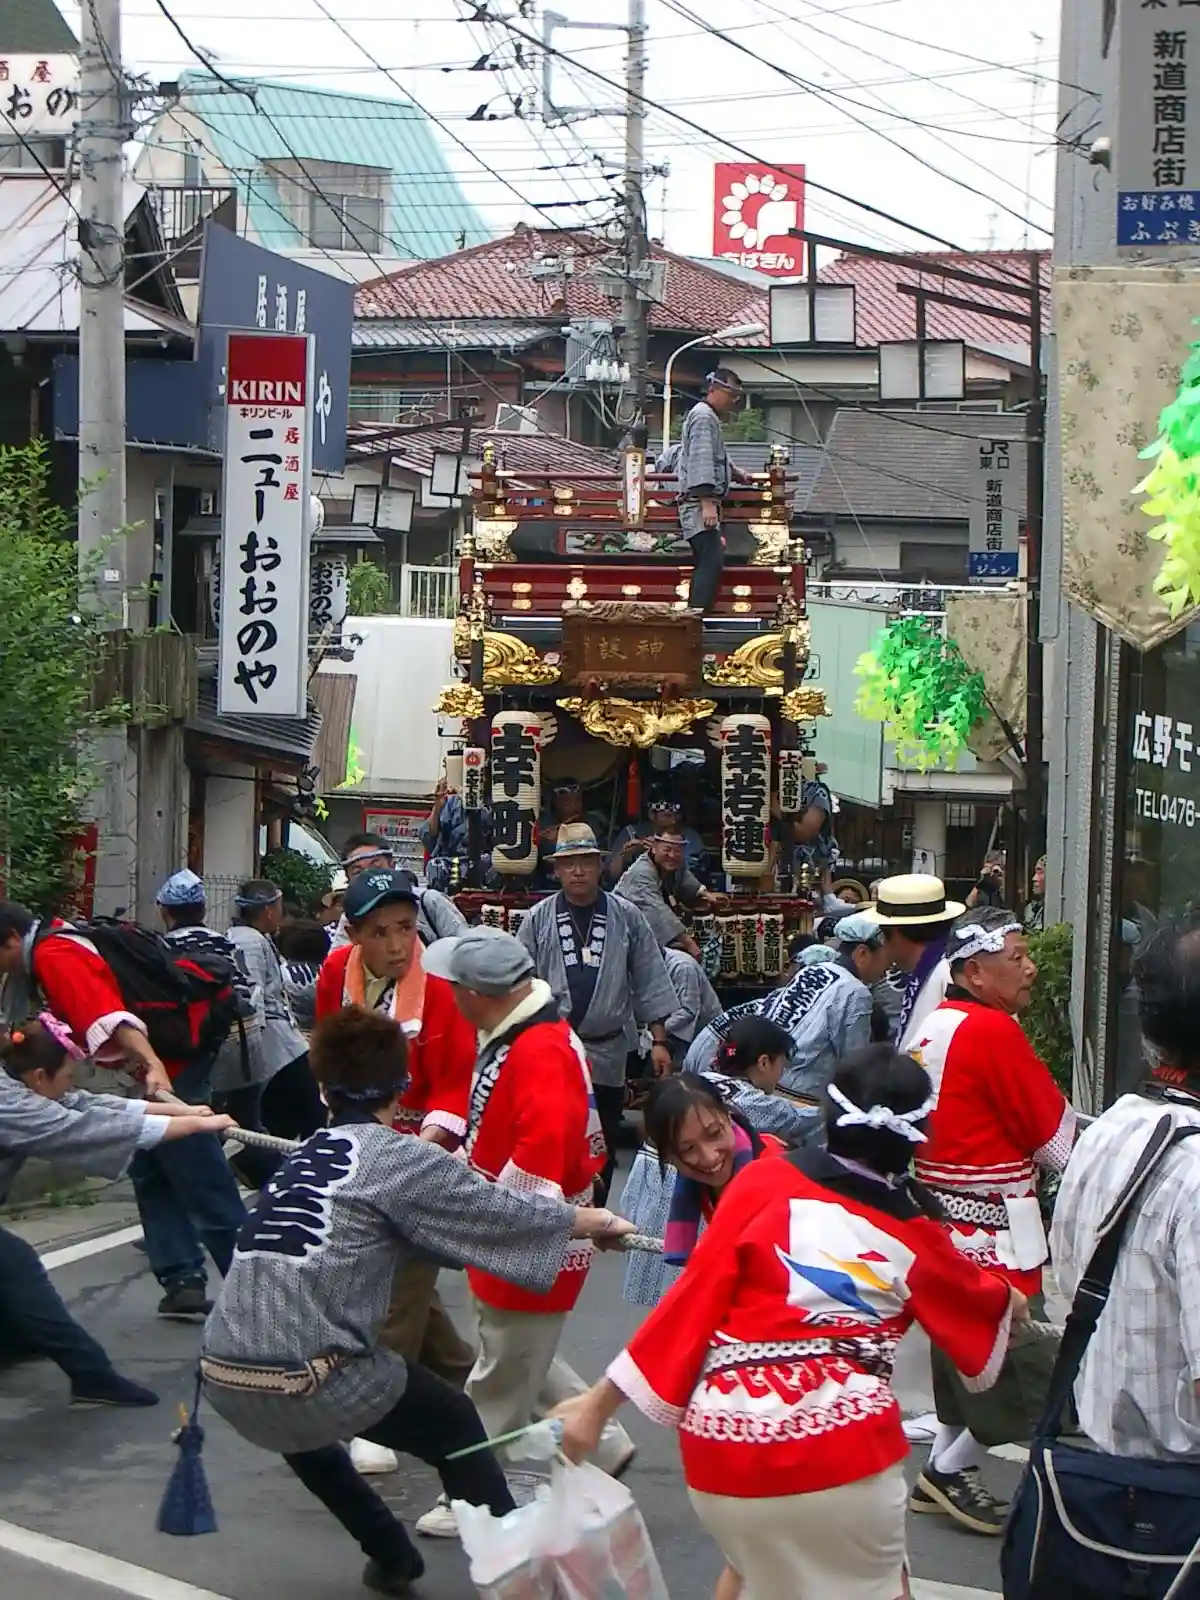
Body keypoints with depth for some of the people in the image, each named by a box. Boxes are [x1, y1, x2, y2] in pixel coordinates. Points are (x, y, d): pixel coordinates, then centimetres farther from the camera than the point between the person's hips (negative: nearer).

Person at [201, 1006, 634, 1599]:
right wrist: (596, 1222, 20)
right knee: (456, 1427, 18)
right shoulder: (399, 1159, 0)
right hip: (308, 1379, -6)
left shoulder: (305, 1156, 19)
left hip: (224, 1376, 6)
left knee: (302, 1427, 39)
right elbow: (502, 1213, 5)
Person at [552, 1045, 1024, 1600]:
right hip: (842, 1450, 0)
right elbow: (976, 1302, 30)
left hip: (723, 1448, 1)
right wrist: (1010, 1301, 53)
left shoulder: (763, 1182, 2)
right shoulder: (915, 1235, 9)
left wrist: (598, 1405, 1)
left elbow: (692, 1301, -3)